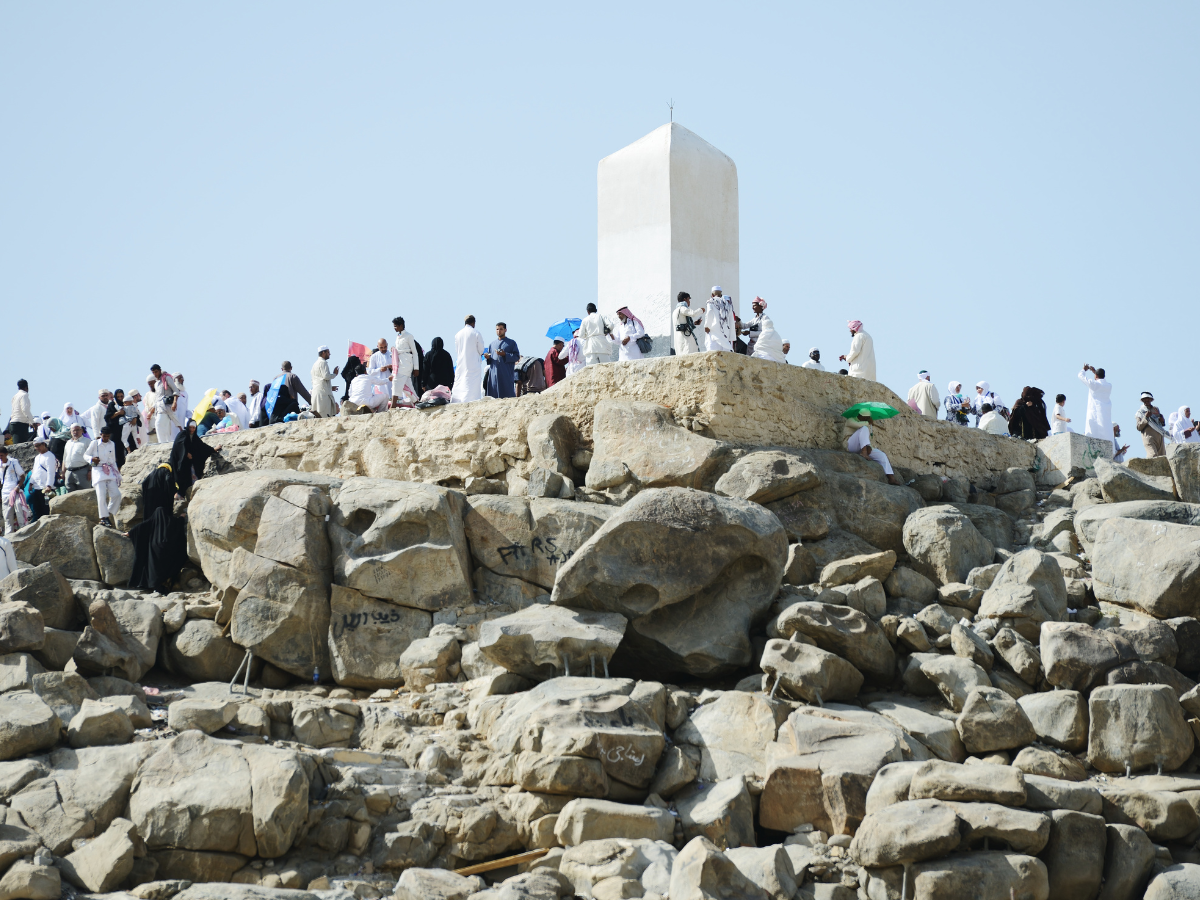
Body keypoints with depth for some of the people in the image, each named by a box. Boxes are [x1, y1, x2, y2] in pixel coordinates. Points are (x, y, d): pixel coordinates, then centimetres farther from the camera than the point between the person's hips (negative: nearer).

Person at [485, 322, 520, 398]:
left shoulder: (511, 343, 9)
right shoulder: (492, 344, 21)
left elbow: (517, 356, -1)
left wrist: (505, 355, -14)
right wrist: (488, 357, -3)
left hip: (506, 375, -3)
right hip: (494, 374, 4)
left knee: (507, 395, -9)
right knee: (493, 395, -5)